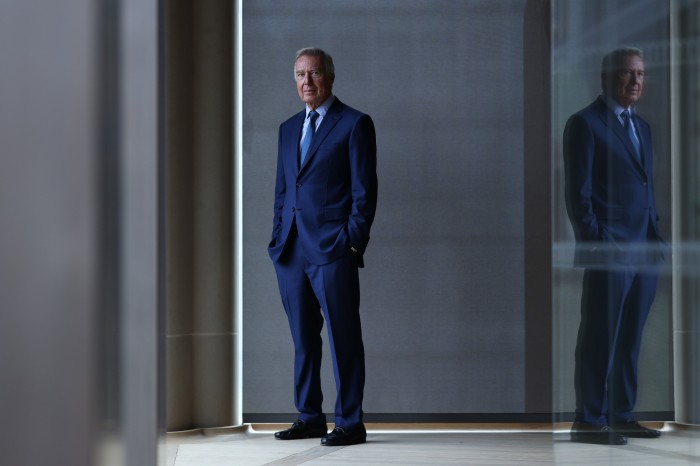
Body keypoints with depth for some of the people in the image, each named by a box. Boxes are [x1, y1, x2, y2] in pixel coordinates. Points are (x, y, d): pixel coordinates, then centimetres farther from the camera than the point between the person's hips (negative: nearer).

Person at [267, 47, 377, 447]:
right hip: (292, 250, 6)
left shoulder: (355, 125, -1)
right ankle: (309, 417, 18)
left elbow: (364, 191, -5)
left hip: (333, 249, -6)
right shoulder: (289, 129, 18)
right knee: (303, 339, 10)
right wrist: (279, 239, 11)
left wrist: (354, 242, -12)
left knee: (343, 338, -3)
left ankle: (351, 423, 1)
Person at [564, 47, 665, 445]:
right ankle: (589, 421, 0)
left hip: (645, 250, 7)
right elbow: (579, 192, -8)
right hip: (608, 250, -7)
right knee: (601, 337, -5)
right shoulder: (586, 124, -3)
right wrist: (593, 243, -14)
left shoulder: (643, 128, 20)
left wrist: (656, 237, 13)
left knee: (631, 339, 9)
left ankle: (622, 416, 15)